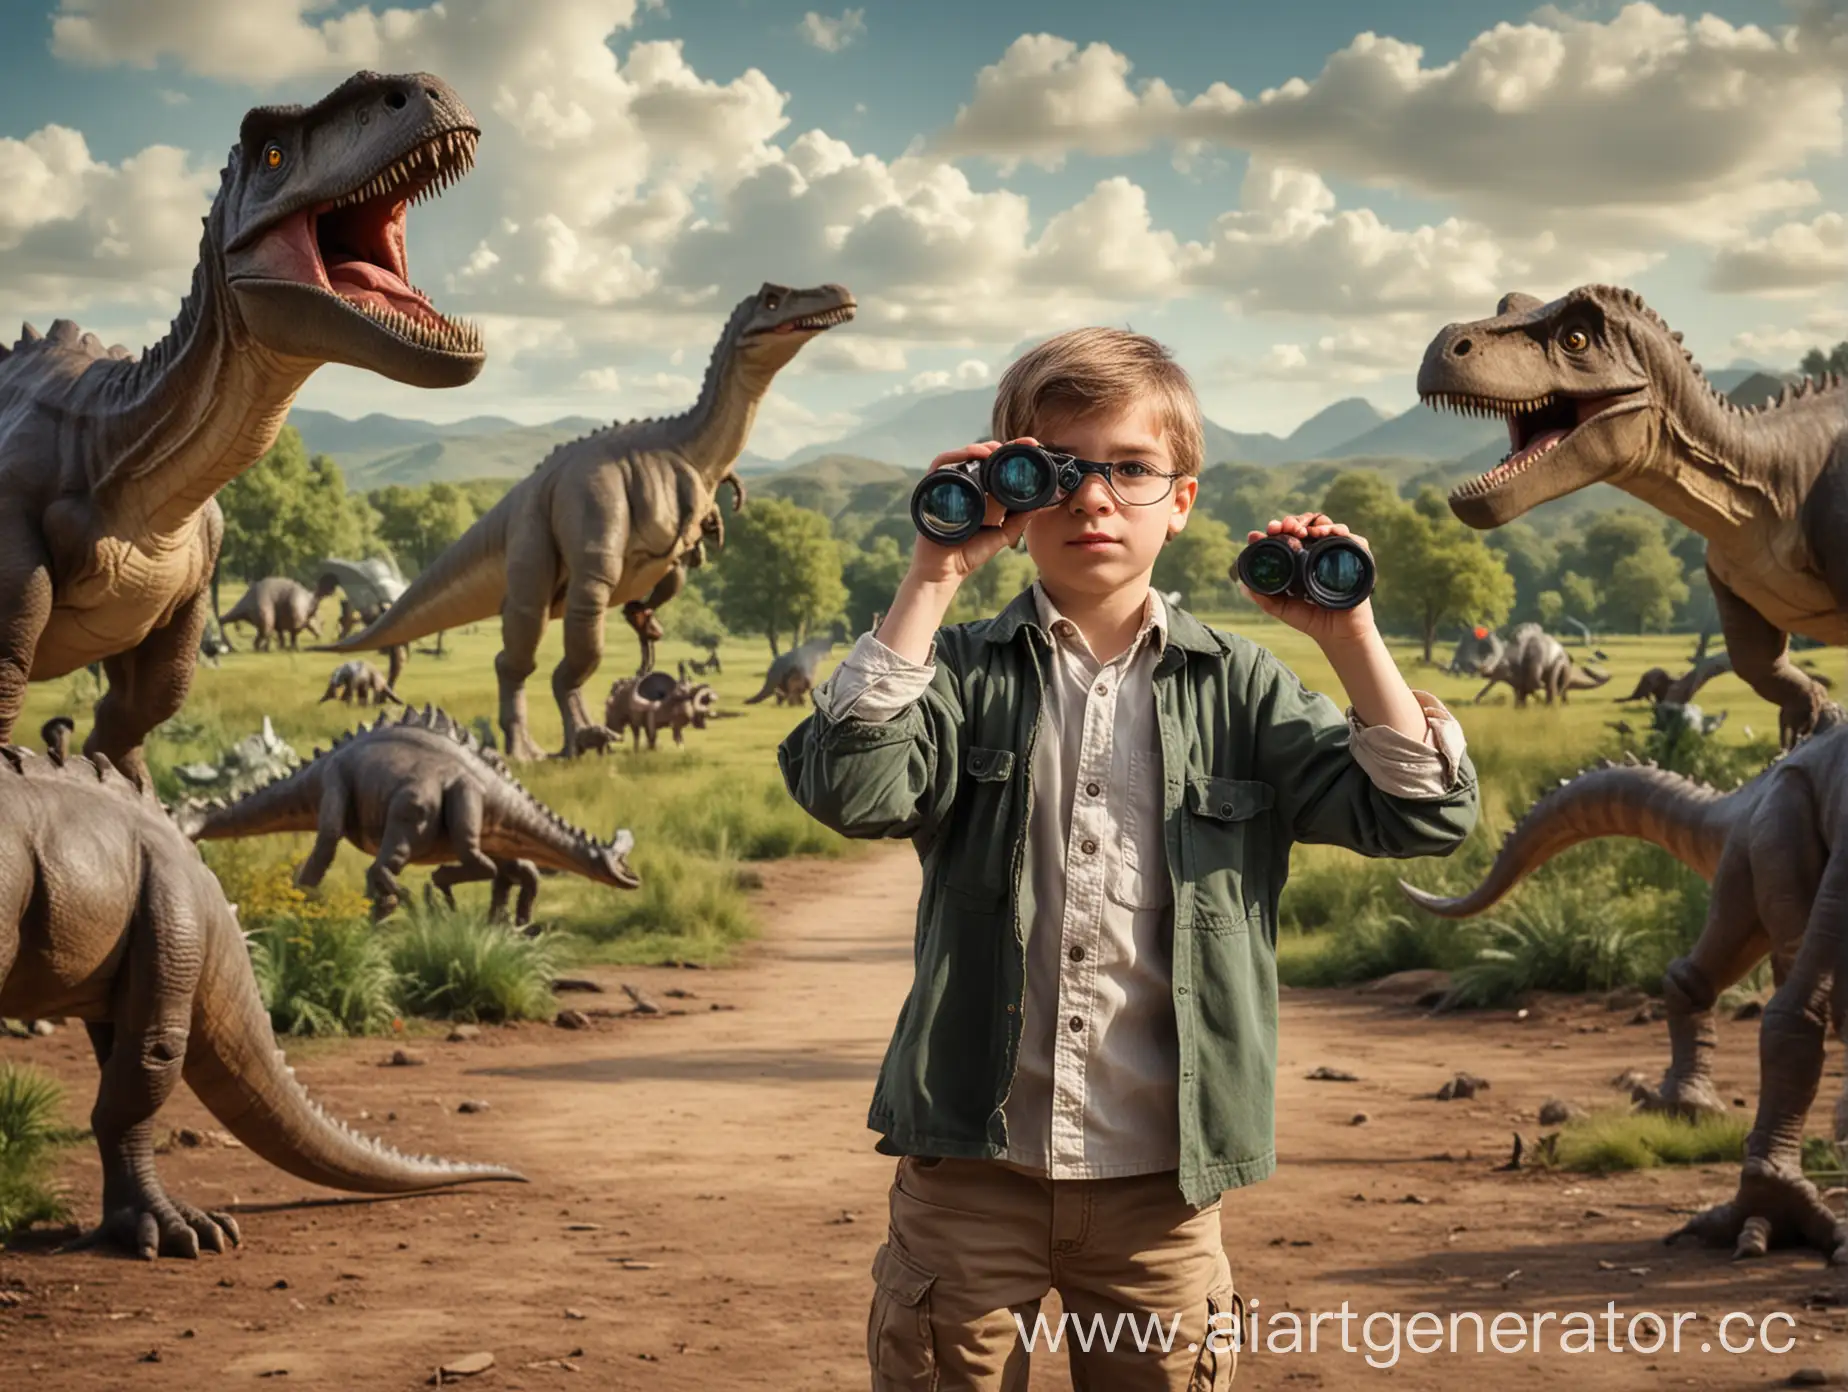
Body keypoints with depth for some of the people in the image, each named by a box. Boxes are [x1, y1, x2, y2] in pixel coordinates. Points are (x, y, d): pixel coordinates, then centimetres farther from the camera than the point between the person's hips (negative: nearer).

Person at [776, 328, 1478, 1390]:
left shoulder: (1239, 688, 4)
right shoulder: (965, 672, 0)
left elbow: (1427, 814, -4)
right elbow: (846, 787, -19)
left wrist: (1349, 636, -14)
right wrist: (933, 581, -18)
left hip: (1162, 1178, 1)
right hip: (974, 1161, -1)